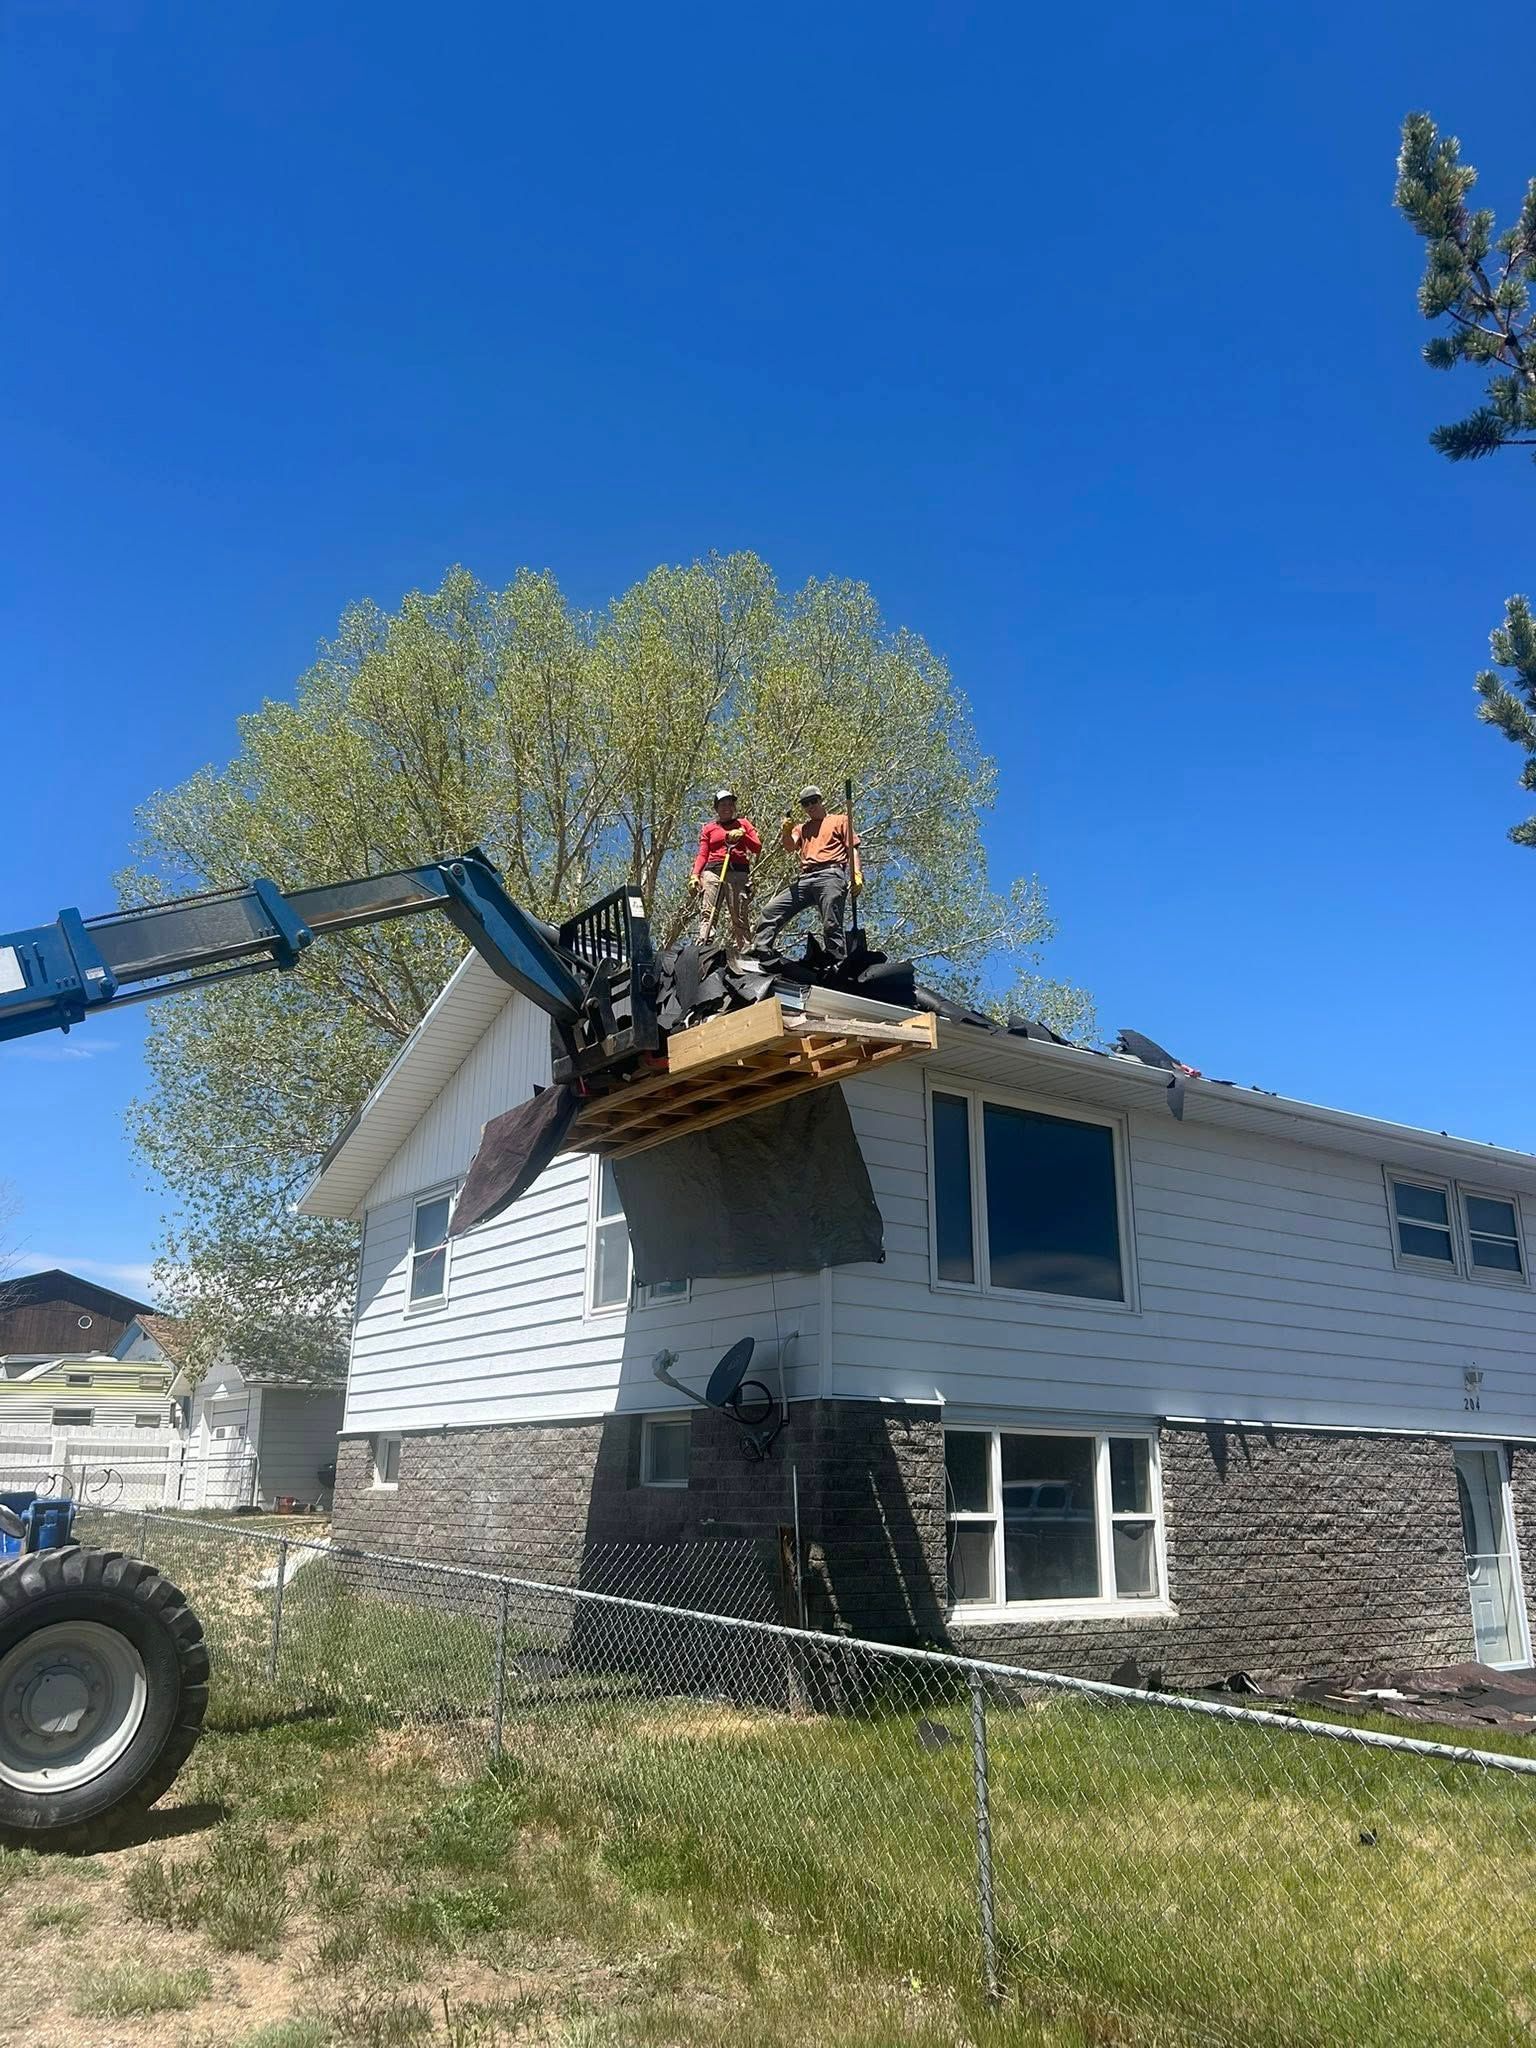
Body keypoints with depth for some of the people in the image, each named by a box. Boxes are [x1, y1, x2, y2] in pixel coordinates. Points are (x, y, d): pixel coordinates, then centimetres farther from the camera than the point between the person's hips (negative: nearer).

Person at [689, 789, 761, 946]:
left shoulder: (744, 824, 23)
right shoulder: (708, 828, 23)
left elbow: (758, 848, 13)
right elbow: (702, 855, 14)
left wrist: (742, 836, -4)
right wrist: (695, 874, -3)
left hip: (738, 872, 0)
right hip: (713, 870, 0)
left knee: (739, 917, -9)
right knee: (707, 913, -17)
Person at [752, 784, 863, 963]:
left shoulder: (840, 820, 18)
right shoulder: (802, 828, 30)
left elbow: (852, 848, 8)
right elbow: (789, 847, 11)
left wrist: (857, 874, -9)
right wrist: (786, 833, -12)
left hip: (830, 875, -5)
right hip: (805, 879, 5)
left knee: (831, 926, -18)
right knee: (770, 911, -5)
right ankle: (757, 954, -7)